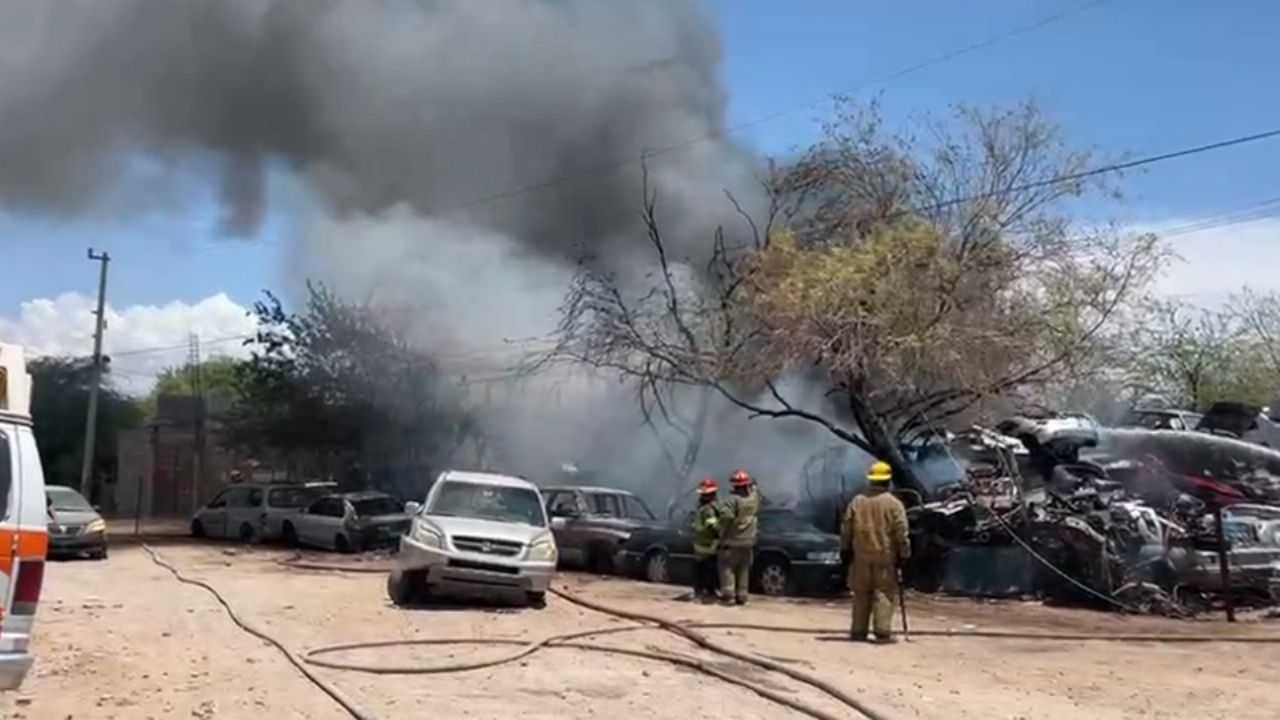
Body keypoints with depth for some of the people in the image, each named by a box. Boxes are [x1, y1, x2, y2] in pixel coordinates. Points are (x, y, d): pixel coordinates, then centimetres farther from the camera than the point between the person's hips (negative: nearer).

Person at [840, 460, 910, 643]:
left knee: (861, 594, 10)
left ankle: (858, 631, 13)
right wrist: (904, 554, 0)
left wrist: (846, 548, 16)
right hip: (885, 555, -3)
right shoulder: (893, 503, -6)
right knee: (883, 593, 0)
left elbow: (845, 528, 7)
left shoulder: (857, 501, 4)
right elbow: (901, 532, -8)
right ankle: (882, 631, -6)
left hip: (861, 555, 3)